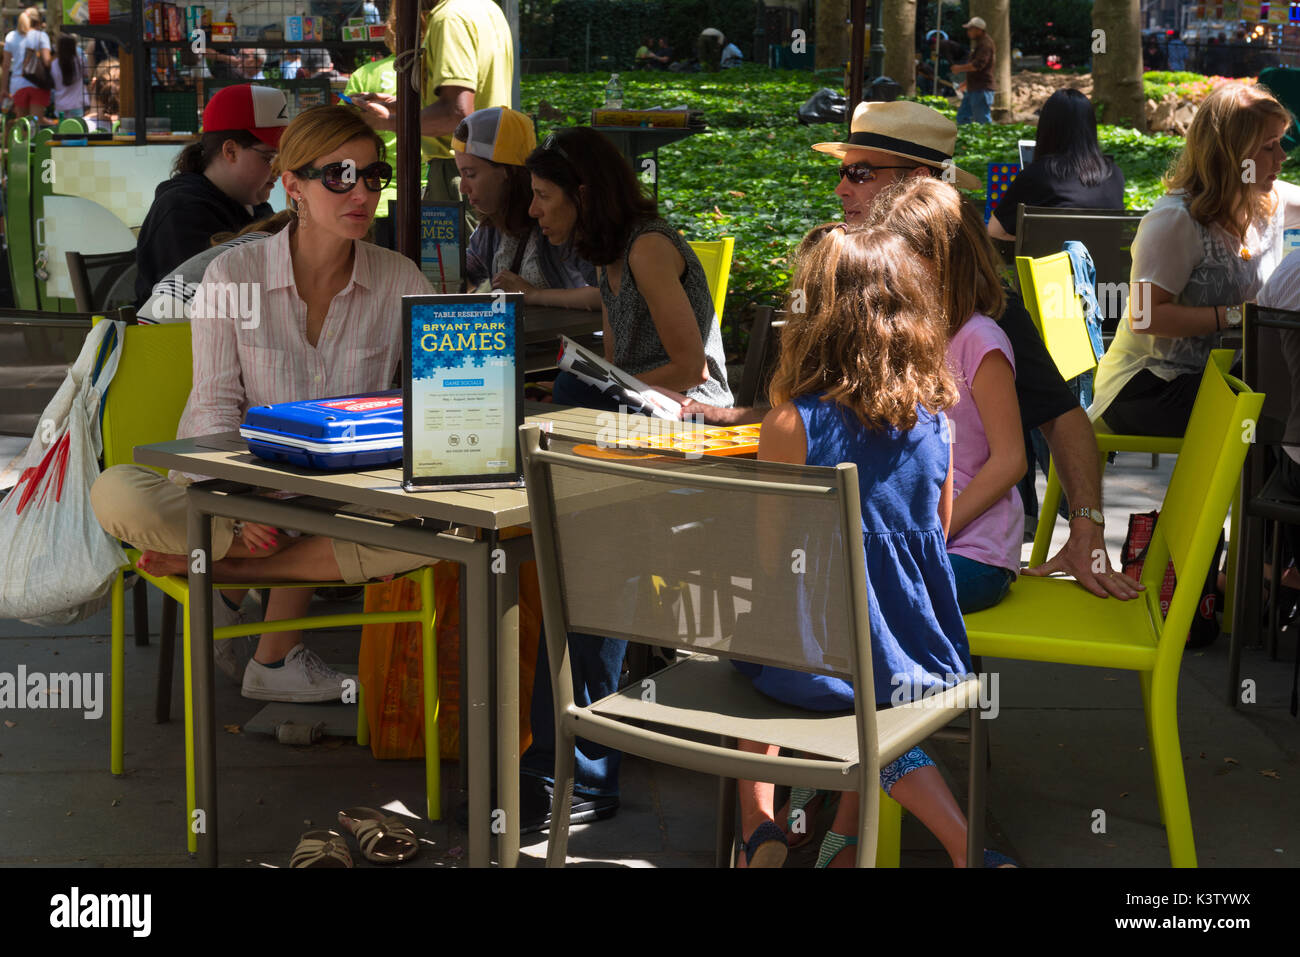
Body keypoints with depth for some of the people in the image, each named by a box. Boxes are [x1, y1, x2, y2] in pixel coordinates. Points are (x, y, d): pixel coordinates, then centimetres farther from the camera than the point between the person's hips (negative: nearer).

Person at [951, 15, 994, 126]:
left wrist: (960, 68, -13)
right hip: (973, 89, 11)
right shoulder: (978, 43, 19)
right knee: (962, 117, 11)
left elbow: (978, 65, -26)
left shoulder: (985, 44, -14)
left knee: (983, 122, -8)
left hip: (981, 90, -11)